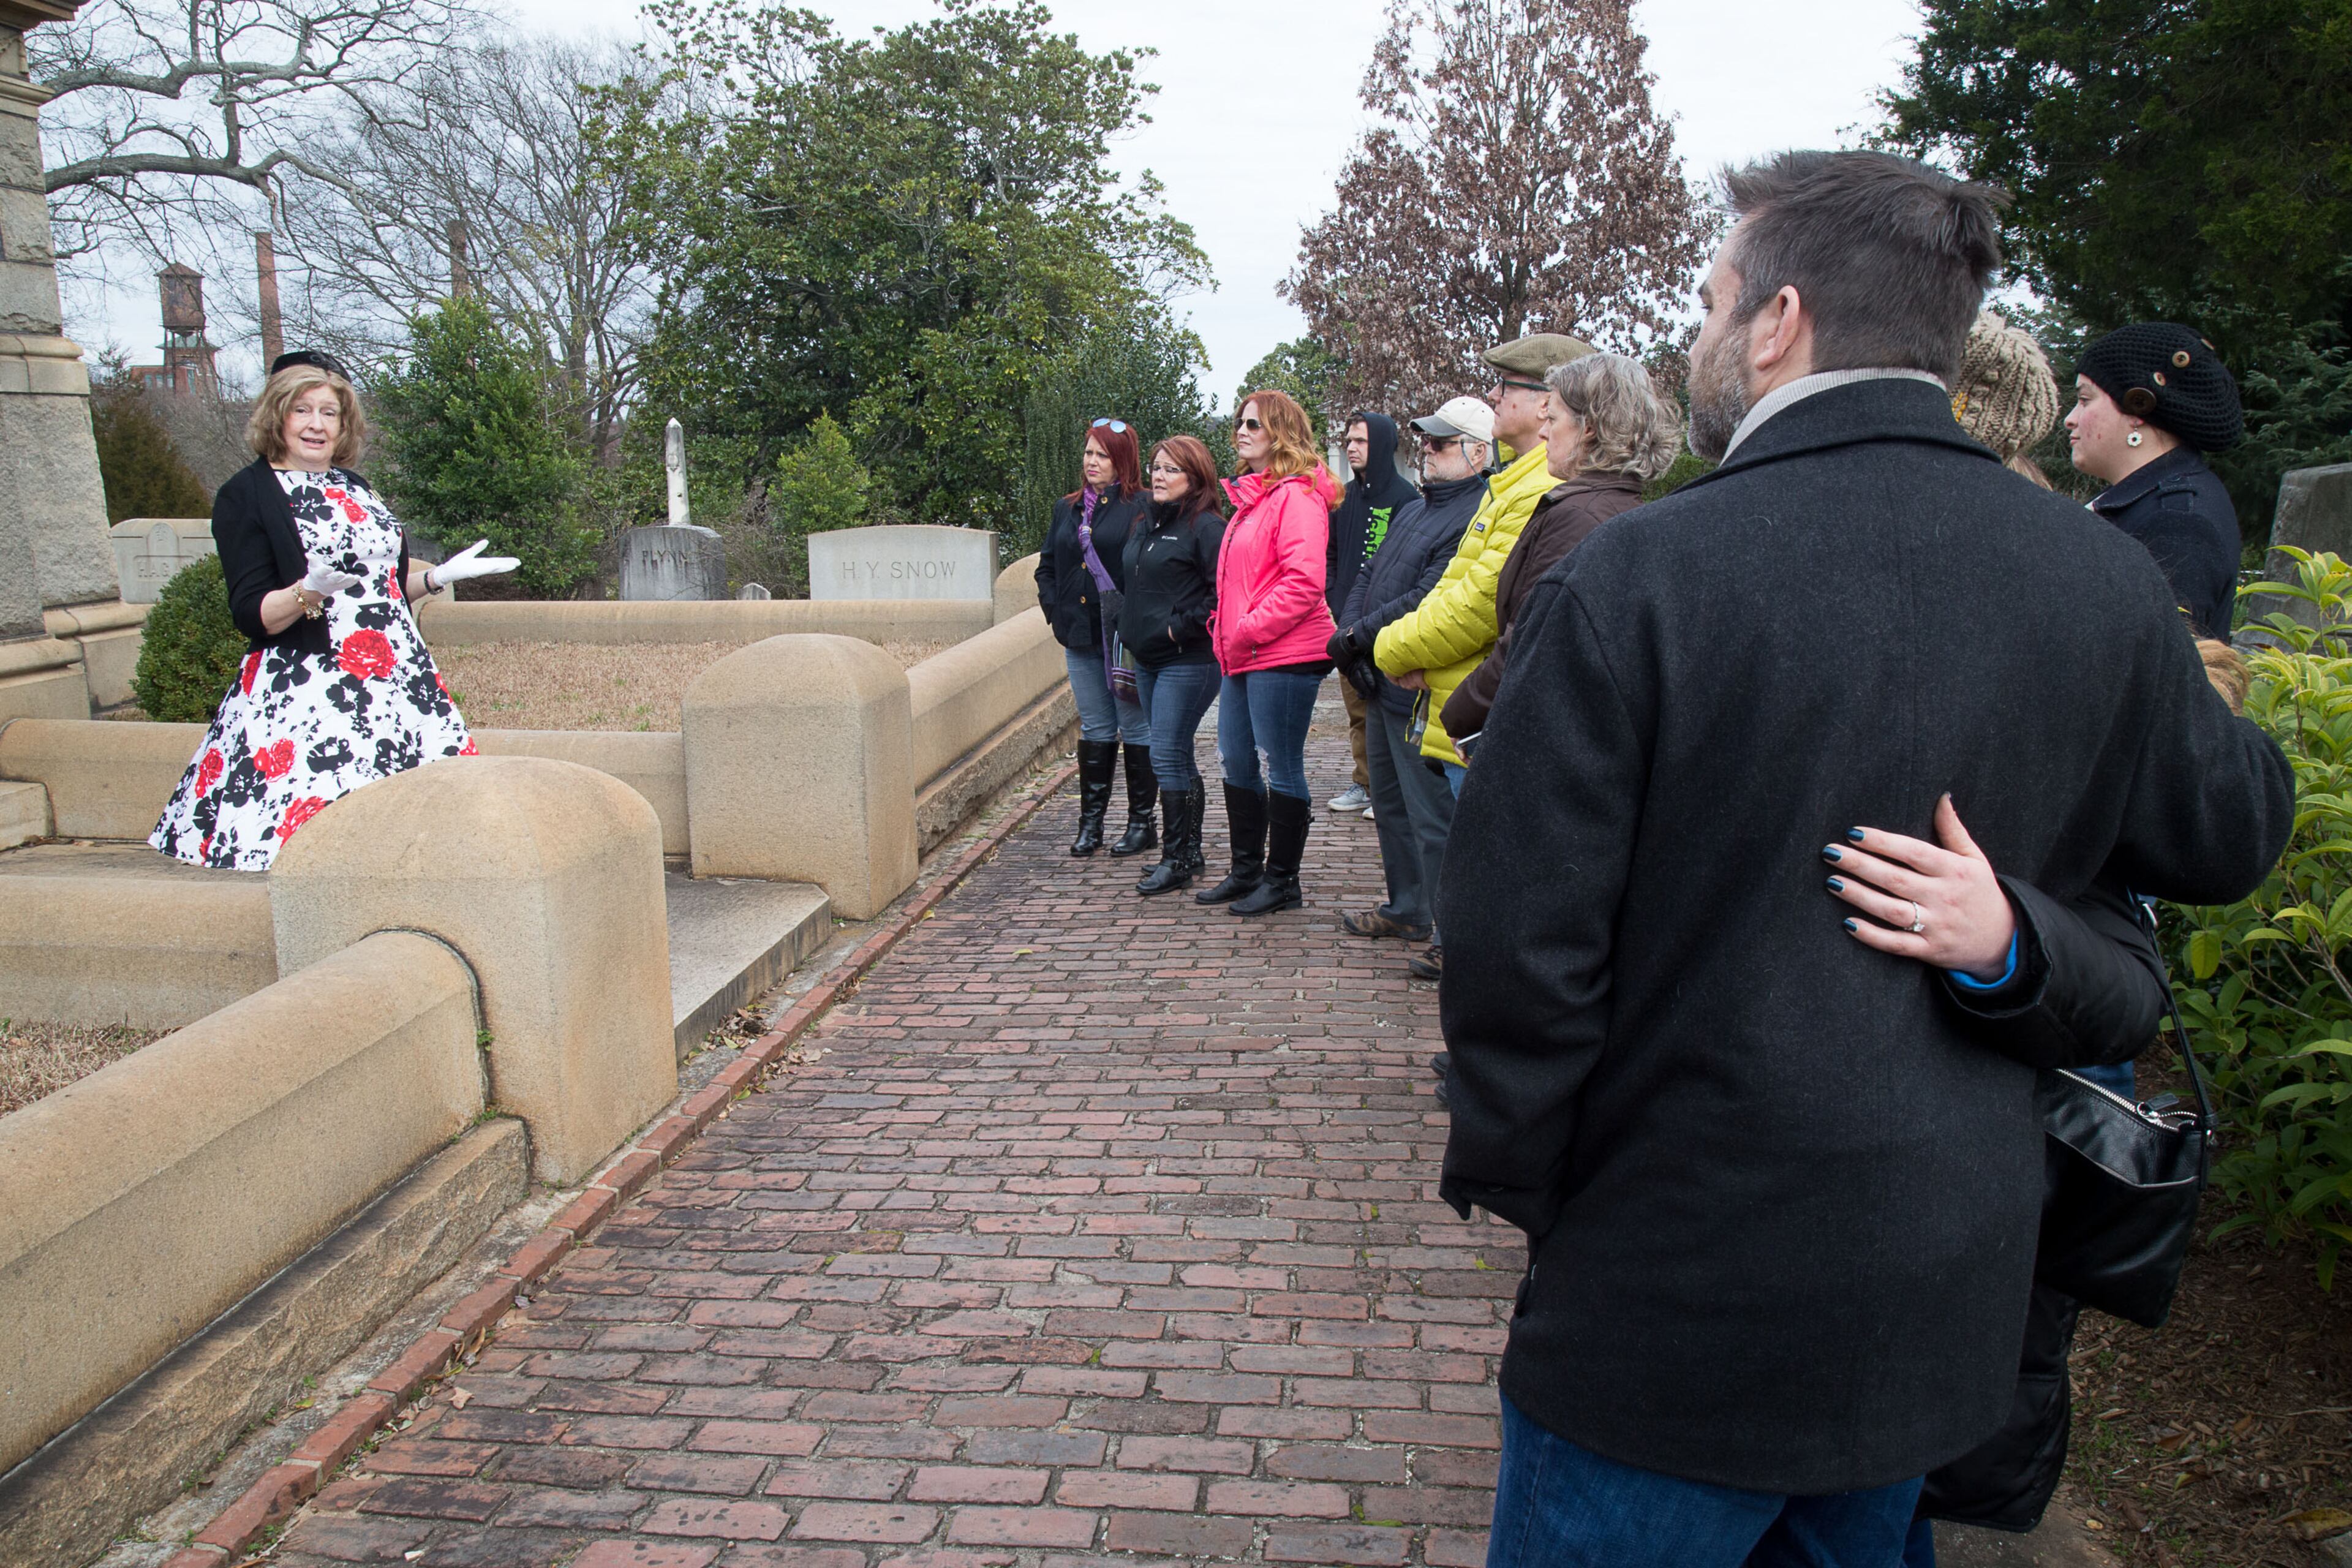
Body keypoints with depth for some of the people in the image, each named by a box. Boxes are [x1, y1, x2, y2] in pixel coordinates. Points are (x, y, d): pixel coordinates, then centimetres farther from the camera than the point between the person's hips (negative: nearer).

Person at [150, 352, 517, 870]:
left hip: (397, 684, 6)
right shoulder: (245, 495, 0)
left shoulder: (356, 489, 19)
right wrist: (308, 592, -25)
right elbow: (251, 614, -8)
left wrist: (441, 575, 15)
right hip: (305, 691, -6)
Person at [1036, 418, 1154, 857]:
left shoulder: (1142, 507, -7)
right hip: (1080, 637, 6)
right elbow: (1047, 566, 22)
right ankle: (1090, 822, 18)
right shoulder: (1067, 509, 14)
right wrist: (1055, 610, 8)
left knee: (1136, 728, 3)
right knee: (1095, 729, 12)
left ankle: (1142, 822, 12)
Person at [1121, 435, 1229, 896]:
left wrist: (1182, 627, -17)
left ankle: (1177, 859, 0)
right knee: (1177, 758, 14)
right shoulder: (1147, 527, 16)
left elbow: (1222, 592, -19)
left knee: (1168, 758, -9)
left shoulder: (1206, 527, -11)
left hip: (1187, 663, -9)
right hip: (1148, 660, 9)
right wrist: (1130, 629, 15)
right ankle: (1189, 852, 23)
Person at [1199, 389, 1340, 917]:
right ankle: (1246, 872, 28)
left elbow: (1304, 581, -21)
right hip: (1243, 657, 10)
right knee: (1236, 763, 15)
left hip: (1283, 656, -10)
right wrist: (1225, 629, 13)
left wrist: (1249, 630, -18)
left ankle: (1282, 881, 11)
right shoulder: (1251, 497, 18)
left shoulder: (1296, 496, -12)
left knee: (1282, 769, -1)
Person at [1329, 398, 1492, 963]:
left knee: (1433, 818, -4)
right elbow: (1367, 576, 15)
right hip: (1382, 685, 10)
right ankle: (1407, 910, 35)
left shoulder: (1476, 517, -16)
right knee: (1391, 805, 20)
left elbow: (1428, 601, -23)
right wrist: (1347, 633, -3)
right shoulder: (1412, 509, 17)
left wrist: (1356, 636, -16)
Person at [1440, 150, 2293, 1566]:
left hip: (1677, 1298, -5)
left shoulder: (1632, 581, -21)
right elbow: (2226, 835, 11)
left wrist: (1517, 1177, -2)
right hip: (1947, 1301, 6)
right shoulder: (2107, 581, -5)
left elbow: (1517, 947, -19)